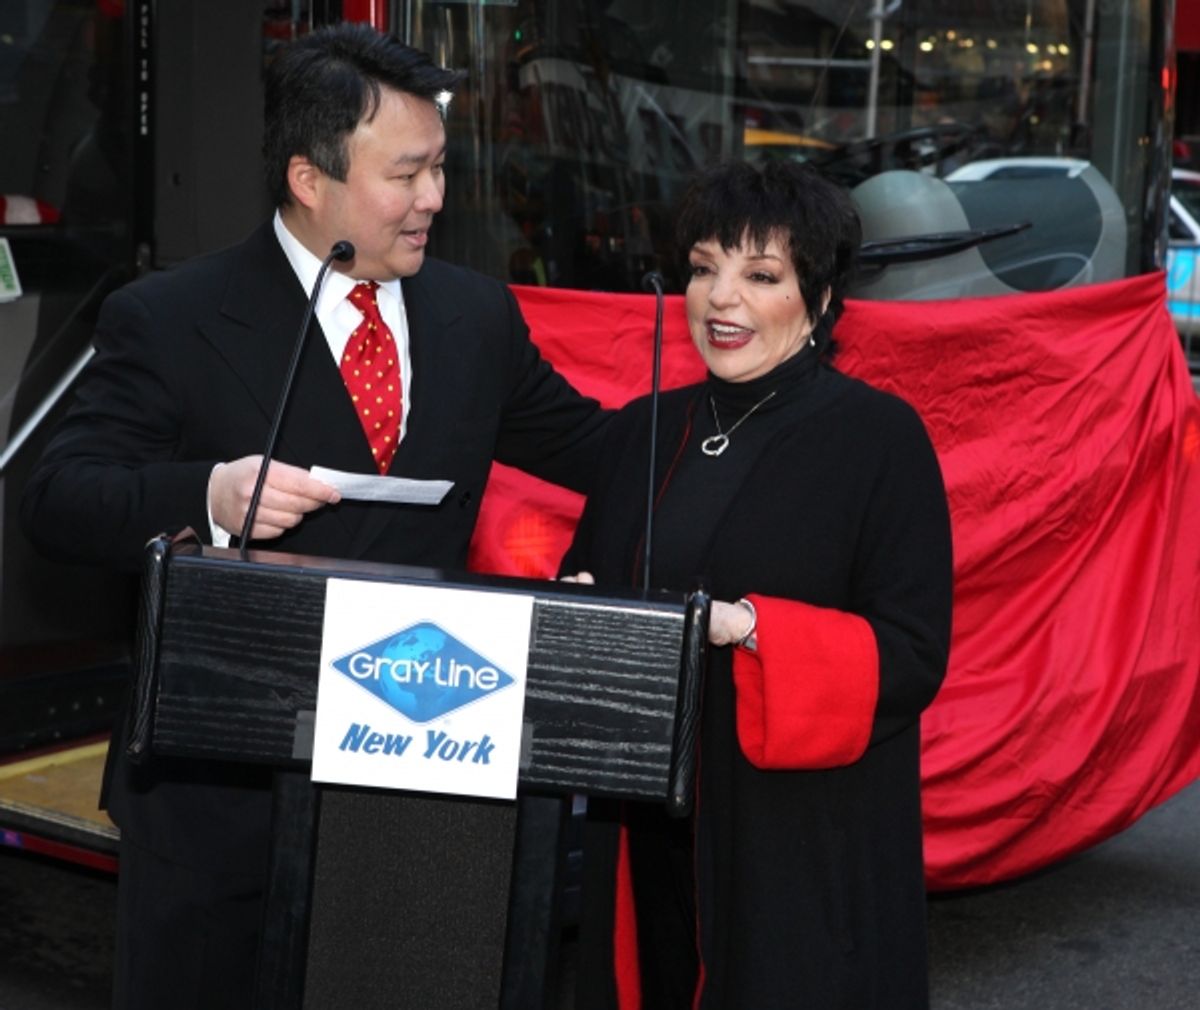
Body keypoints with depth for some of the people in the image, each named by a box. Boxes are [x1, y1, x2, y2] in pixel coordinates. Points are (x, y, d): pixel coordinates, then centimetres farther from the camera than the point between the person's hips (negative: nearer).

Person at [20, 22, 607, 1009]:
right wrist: (207, 497, -31)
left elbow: (593, 447, 15)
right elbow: (57, 501, -13)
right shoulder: (168, 321, -8)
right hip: (218, 789, -3)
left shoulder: (478, 314, 6)